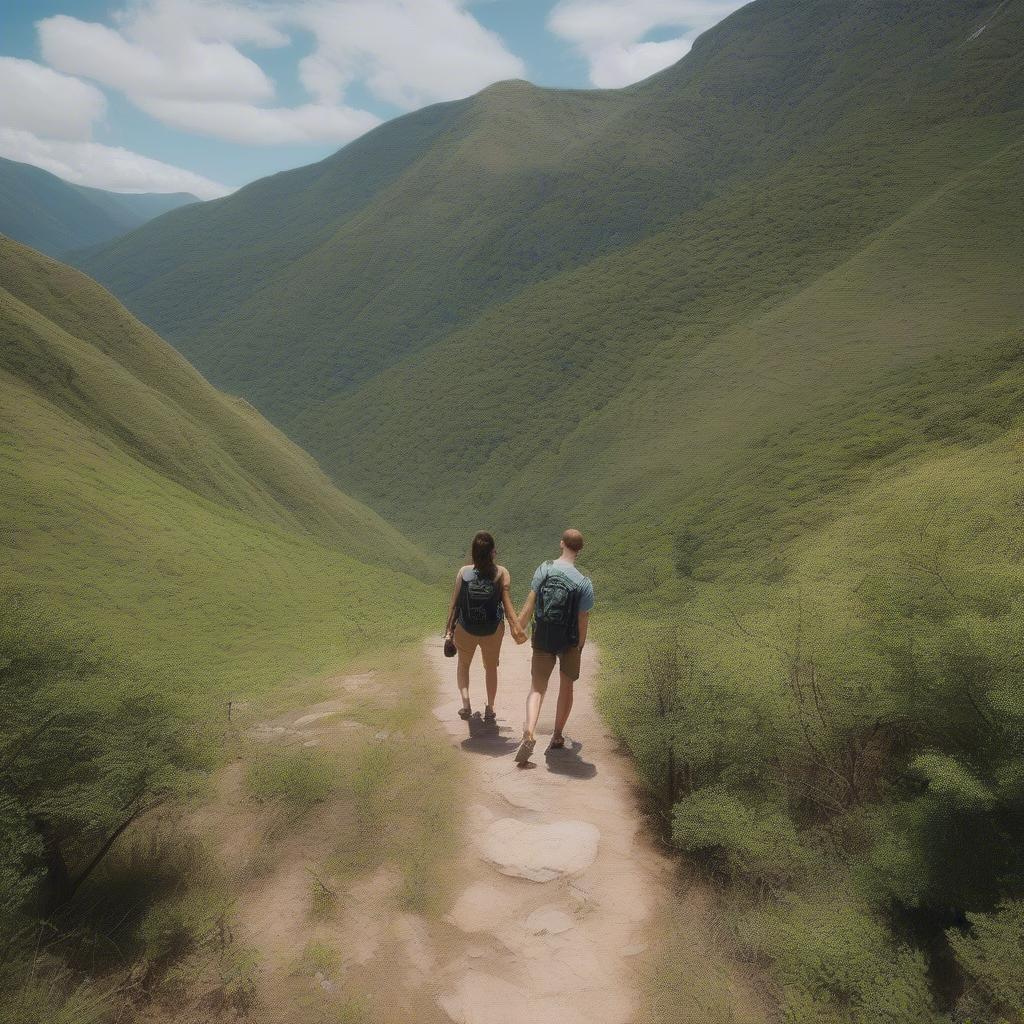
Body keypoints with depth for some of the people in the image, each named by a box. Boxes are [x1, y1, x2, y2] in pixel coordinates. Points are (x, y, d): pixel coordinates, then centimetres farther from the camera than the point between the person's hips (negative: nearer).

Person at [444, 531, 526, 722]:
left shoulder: (464, 572, -11)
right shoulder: (501, 573, -12)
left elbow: (454, 603, -8)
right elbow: (507, 604, -16)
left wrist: (449, 629, 0)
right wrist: (516, 627, -11)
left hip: (466, 629, 0)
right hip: (493, 630, 0)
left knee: (463, 665, 26)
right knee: (491, 668, 24)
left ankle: (466, 703, 11)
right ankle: (490, 709, 30)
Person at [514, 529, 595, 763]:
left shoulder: (543, 570, -10)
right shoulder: (584, 583, -16)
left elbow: (530, 604, -6)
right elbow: (583, 621, -11)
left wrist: (519, 627, 7)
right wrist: (580, 646, 5)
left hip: (542, 639, 1)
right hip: (569, 640, -1)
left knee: (537, 688, 8)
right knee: (566, 687, 19)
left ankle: (529, 734, -12)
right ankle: (557, 736, 27)